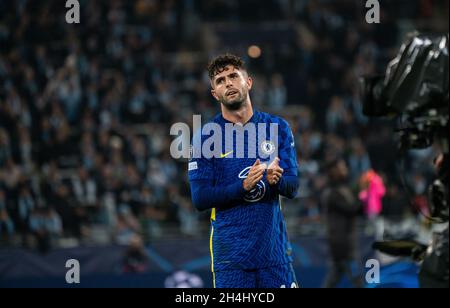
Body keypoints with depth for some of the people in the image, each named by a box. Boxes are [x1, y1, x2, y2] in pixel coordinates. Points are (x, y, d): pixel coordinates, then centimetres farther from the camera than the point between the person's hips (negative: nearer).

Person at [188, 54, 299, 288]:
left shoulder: (278, 128, 7)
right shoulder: (204, 137, -1)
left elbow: (292, 187, 4)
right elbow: (200, 198, -6)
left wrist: (276, 180, -20)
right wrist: (243, 186, -20)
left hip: (275, 248, 2)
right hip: (230, 250, -2)